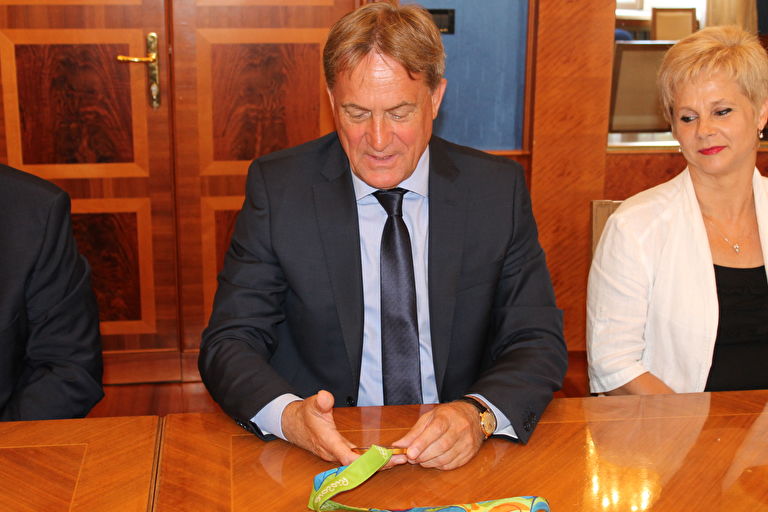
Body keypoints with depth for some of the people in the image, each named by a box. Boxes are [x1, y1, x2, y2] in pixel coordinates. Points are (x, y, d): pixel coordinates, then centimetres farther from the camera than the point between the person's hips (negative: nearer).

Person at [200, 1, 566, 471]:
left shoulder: (499, 188, 1)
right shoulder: (277, 187, -2)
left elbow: (538, 342, 0)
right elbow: (229, 342, -3)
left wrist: (479, 415, -22)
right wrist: (288, 415, -25)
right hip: (319, 451, 0)